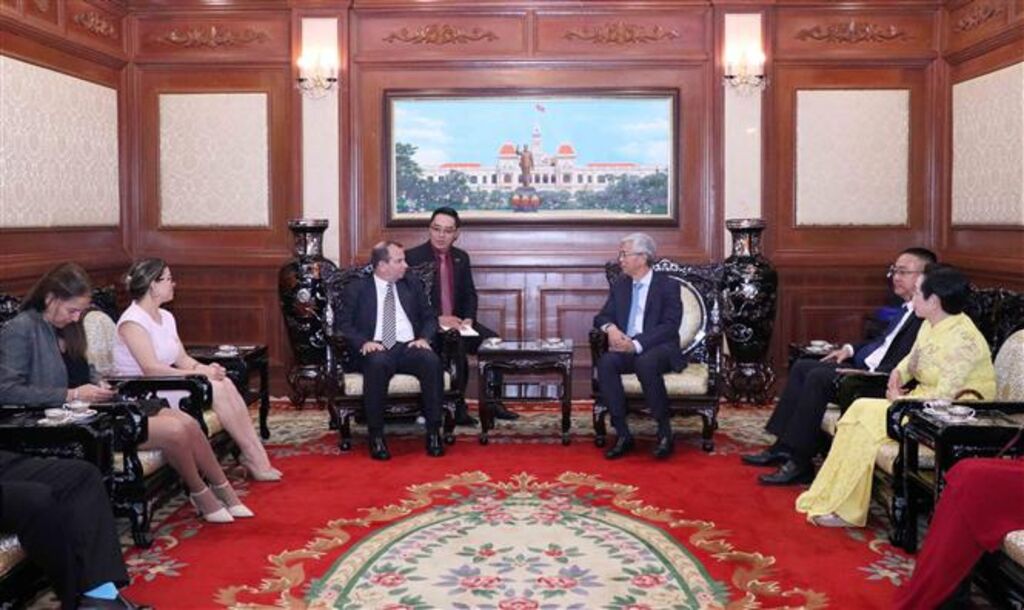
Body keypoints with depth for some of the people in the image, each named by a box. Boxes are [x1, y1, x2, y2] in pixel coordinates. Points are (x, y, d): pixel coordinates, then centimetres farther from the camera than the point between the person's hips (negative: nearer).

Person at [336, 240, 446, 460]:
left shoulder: (412, 287, 21)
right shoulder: (357, 289, 11)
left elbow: (430, 317, 18)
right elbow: (343, 323, 3)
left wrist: (424, 338, -3)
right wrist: (363, 342, -15)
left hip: (408, 348, 3)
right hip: (375, 350, -2)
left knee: (432, 360, -31)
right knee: (377, 363, -38)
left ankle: (433, 432, -25)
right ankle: (376, 436, -30)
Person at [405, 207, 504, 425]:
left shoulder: (461, 257, 12)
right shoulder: (413, 257, -7)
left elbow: (469, 294, 16)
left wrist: (468, 318, -5)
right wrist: (438, 319, -21)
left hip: (456, 322, 6)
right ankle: (456, 408, -16)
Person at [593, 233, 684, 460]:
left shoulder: (667, 286, -1)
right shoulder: (620, 284, 15)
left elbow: (670, 326, -12)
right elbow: (602, 316, 15)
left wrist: (637, 344, -24)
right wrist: (611, 328, -11)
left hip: (659, 349, -4)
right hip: (627, 348, 4)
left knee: (646, 363, -39)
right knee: (605, 362, -29)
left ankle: (665, 432, -25)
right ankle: (622, 434, -26)